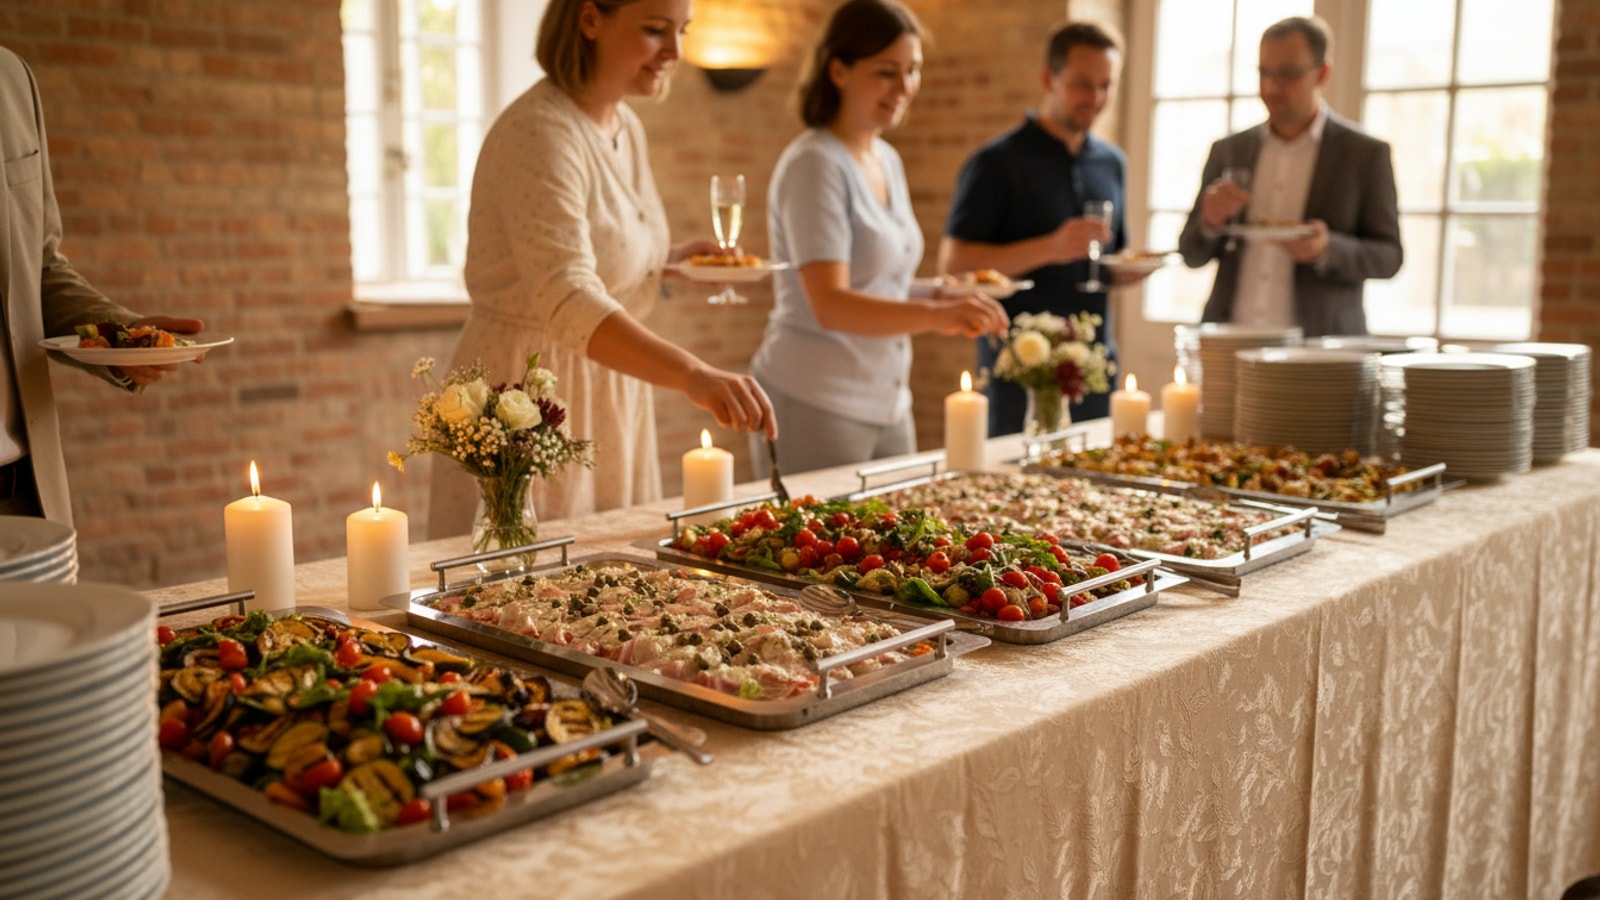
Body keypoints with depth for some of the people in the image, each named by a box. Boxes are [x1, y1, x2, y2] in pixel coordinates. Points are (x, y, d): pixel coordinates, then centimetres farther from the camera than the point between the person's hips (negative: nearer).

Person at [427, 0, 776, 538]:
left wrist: (676, 260, 2)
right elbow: (566, 299, -35)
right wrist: (692, 375, -47)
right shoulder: (539, 131, -21)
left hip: (610, 397, 9)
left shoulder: (626, 128, 7)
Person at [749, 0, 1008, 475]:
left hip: (887, 407, 8)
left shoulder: (888, 161, 10)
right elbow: (829, 305, -24)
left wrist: (940, 297, 3)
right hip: (816, 406, -8)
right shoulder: (814, 164, -14)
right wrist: (933, 316, -37)